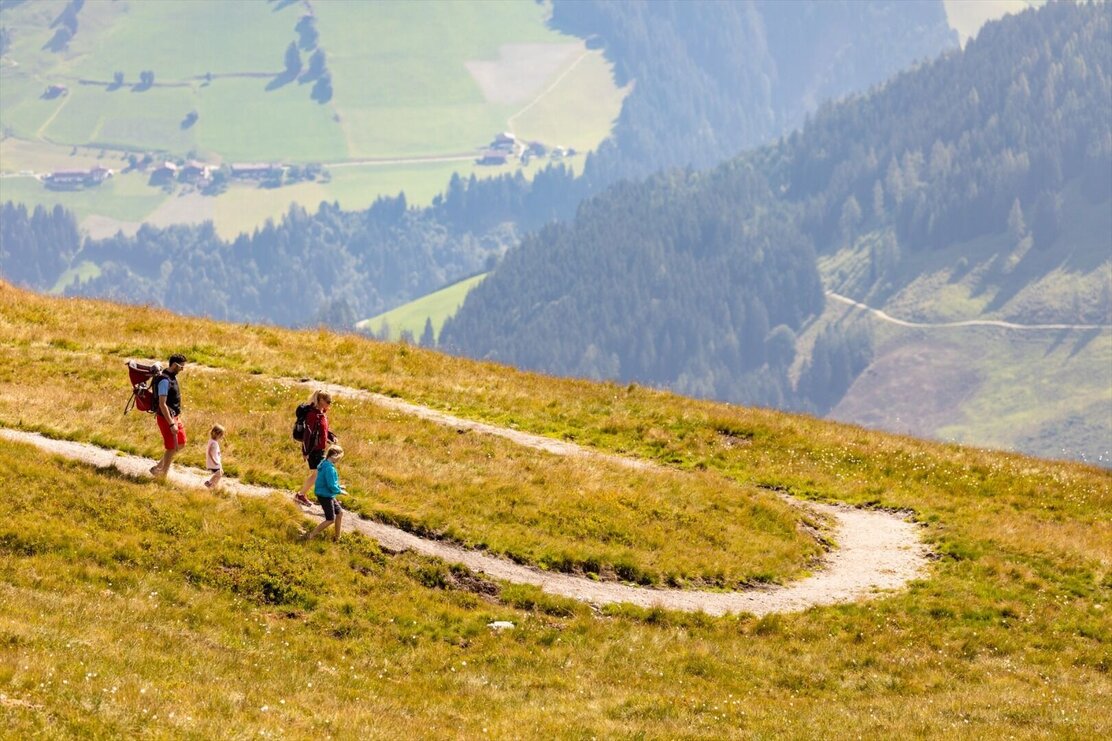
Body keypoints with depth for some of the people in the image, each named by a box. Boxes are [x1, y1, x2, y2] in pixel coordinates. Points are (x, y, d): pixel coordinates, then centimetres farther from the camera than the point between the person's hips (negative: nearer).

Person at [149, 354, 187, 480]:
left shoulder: (172, 377, 8)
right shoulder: (164, 380, -23)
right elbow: (162, 404, -26)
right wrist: (171, 424, -26)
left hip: (175, 416, 10)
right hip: (166, 418, -10)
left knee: (181, 444, 16)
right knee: (172, 448, -2)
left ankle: (158, 467, 26)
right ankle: (163, 475, 12)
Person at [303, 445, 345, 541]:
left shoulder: (324, 464, 6)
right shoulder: (329, 468, -26)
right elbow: (331, 486, -25)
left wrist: (338, 487, 11)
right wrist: (340, 491, -9)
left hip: (327, 495, 10)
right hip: (325, 496, -10)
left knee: (340, 512, 18)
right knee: (330, 519, -1)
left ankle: (337, 537, 26)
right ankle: (310, 535, 2)